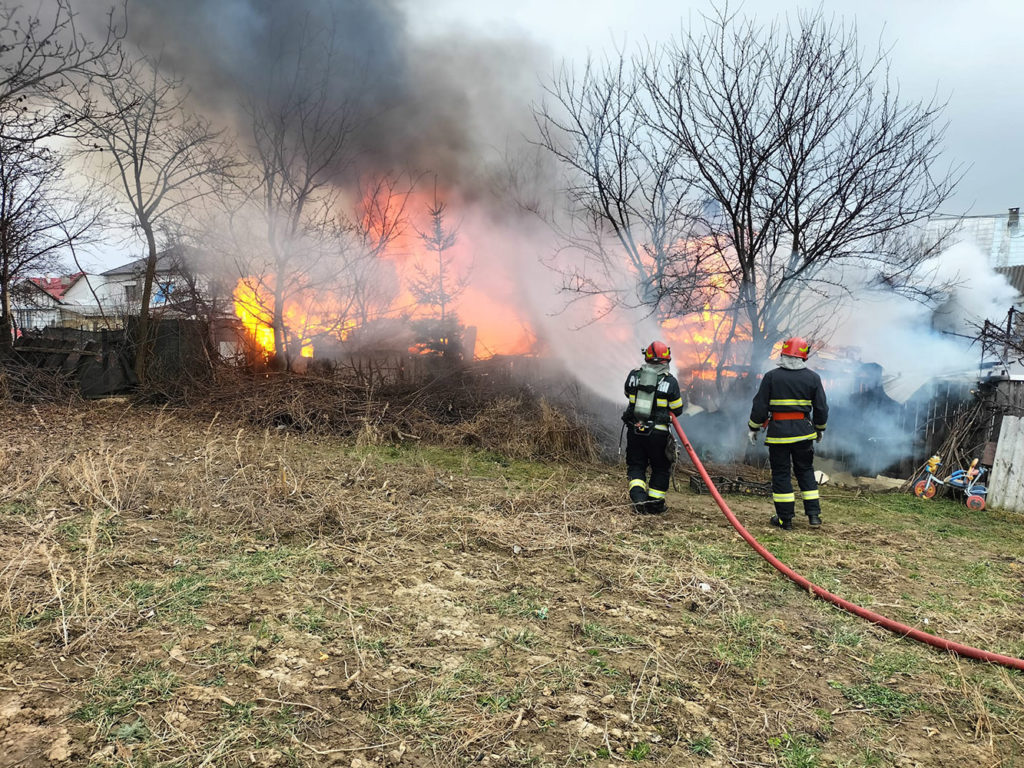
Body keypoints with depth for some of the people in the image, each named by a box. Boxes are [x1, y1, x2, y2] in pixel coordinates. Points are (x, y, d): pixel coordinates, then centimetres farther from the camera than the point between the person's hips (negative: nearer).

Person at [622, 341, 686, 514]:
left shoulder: (634, 375, 0)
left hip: (634, 430, 2)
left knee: (636, 466, 13)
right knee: (660, 469, 16)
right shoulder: (670, 381, -9)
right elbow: (677, 410, -1)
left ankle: (638, 497, -8)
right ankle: (655, 505, 21)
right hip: (658, 434, -2)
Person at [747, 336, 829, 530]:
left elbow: (759, 406, -5)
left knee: (781, 473, 5)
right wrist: (820, 429, 23)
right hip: (803, 432, 3)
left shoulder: (771, 377, -6)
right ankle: (814, 515, 16)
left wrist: (754, 428, 6)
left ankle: (785, 519, 8)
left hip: (778, 432, -2)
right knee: (805, 471, 16)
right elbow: (821, 408, 7)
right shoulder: (813, 378, 1)